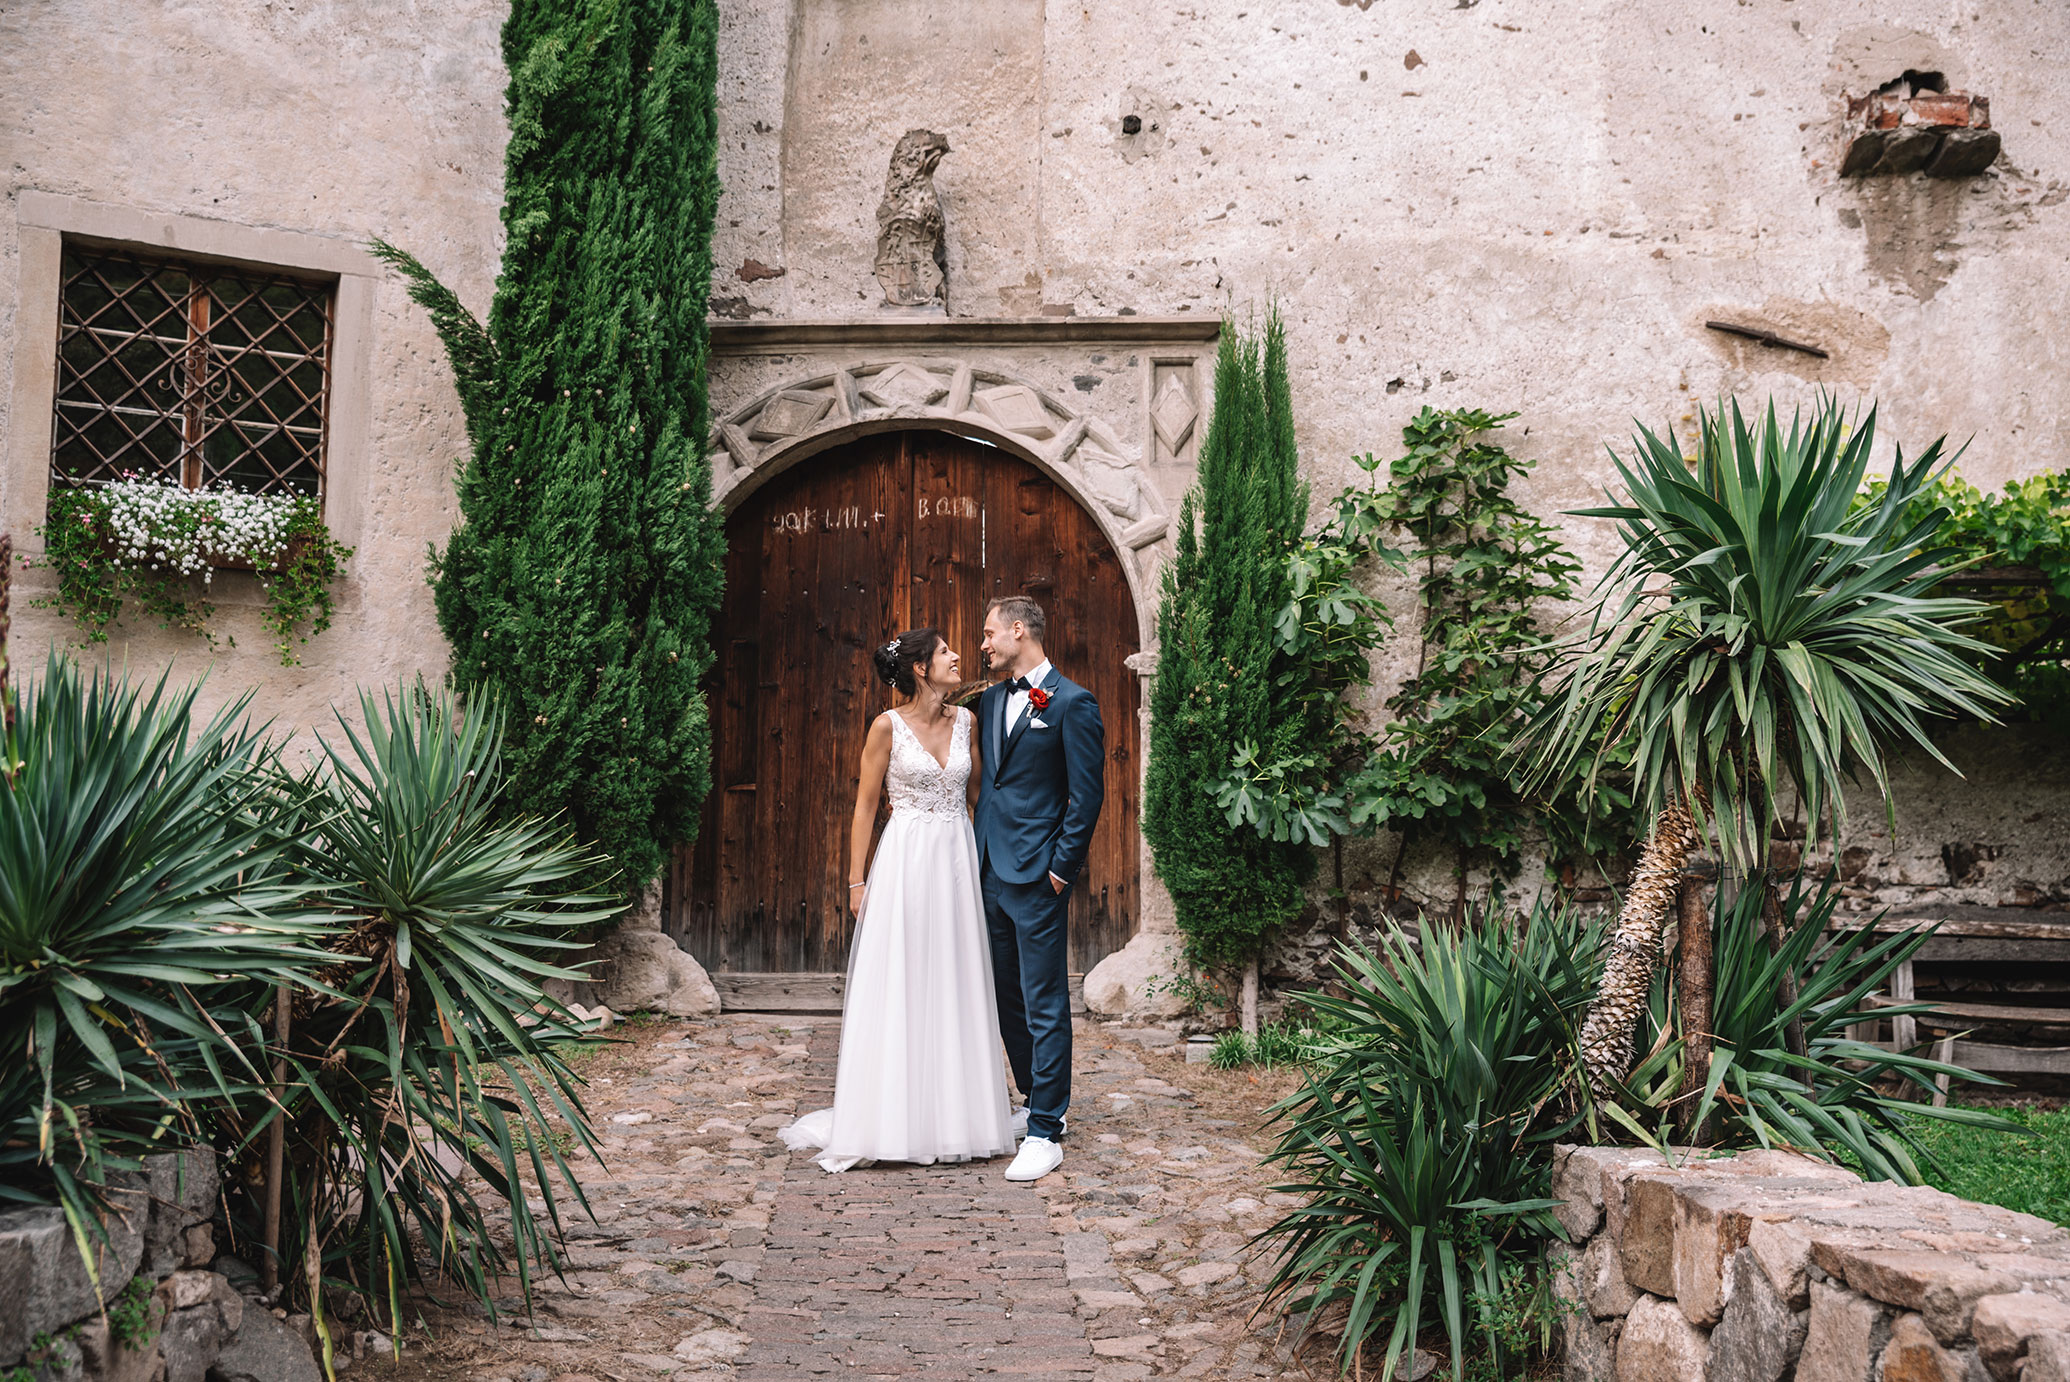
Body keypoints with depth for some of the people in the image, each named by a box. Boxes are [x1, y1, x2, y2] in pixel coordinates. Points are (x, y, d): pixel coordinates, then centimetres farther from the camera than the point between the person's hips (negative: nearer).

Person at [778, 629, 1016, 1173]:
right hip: (906, 861, -4)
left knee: (954, 984, 7)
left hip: (957, 861, 4)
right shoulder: (889, 726, -4)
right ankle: (895, 1120, 7)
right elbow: (865, 805, -2)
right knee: (899, 984, -1)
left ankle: (952, 1116, 16)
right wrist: (857, 880, -4)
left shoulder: (965, 720, 8)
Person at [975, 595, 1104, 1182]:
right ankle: (1040, 1103, 29)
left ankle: (1045, 1134, 2)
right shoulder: (989, 701, 13)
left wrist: (1062, 868, -11)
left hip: (1037, 877, -8)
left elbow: (1088, 793, -10)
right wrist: (977, 853, 13)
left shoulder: (1072, 703, -8)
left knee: (1044, 1006, -3)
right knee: (1008, 999, 15)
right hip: (990, 872, 8)